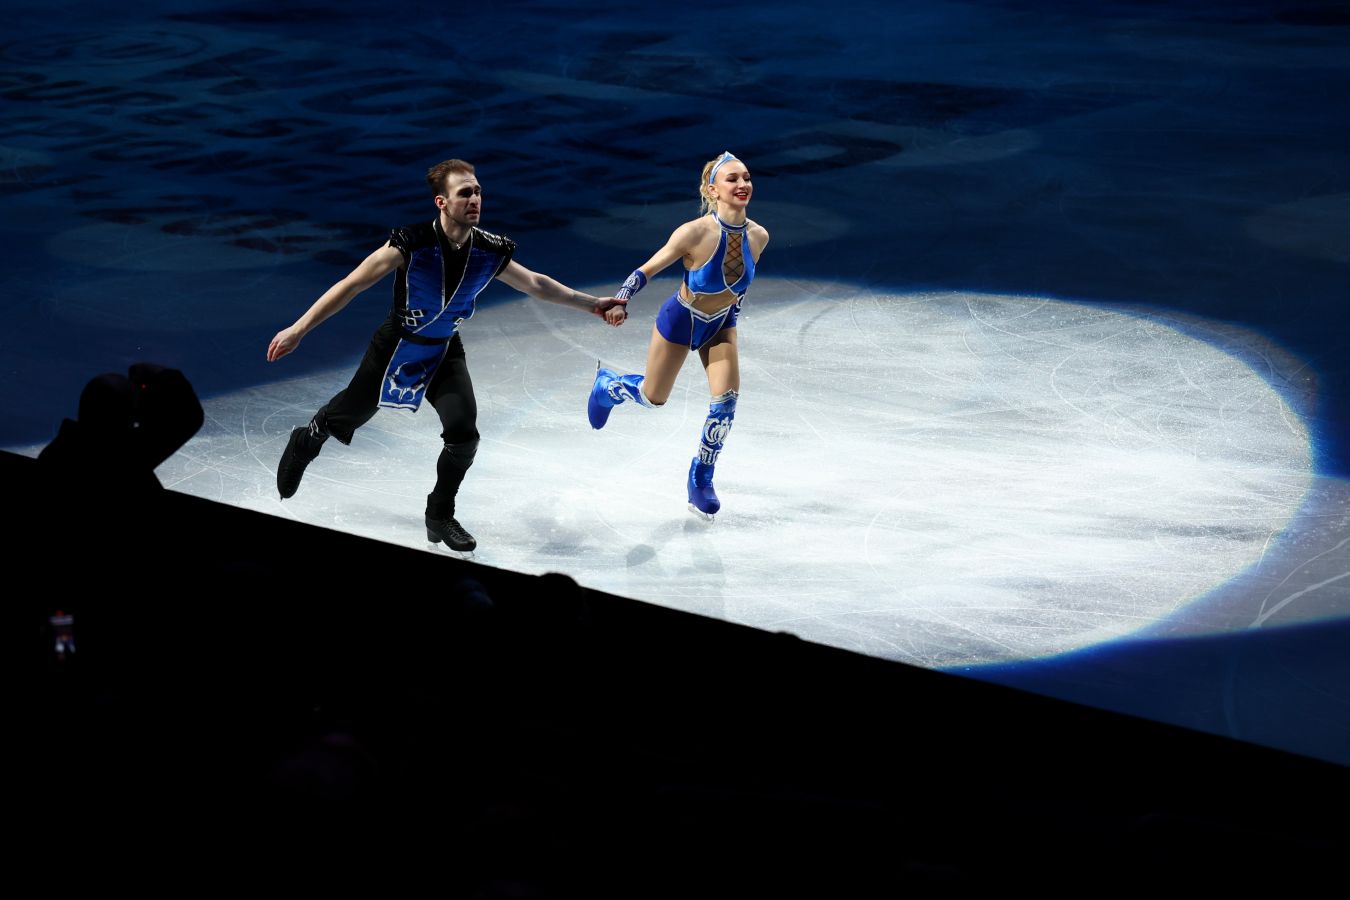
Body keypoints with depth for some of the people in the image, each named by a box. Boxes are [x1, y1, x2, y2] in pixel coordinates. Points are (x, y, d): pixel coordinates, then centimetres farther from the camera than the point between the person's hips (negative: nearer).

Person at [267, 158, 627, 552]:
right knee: (346, 417, 13)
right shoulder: (412, 243, -29)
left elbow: (535, 284, 1)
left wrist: (592, 304, 3)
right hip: (396, 345, -3)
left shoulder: (490, 251, -16)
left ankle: (440, 516, 11)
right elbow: (351, 285, -24)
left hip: (445, 351, 3)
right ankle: (307, 440, 50)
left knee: (463, 435, -13)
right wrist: (298, 330, -25)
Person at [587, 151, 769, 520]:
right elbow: (647, 270, -21)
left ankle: (701, 479, 15)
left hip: (720, 325, 3)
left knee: (727, 400, -8)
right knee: (653, 398, 14)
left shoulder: (758, 236, -19)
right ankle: (607, 384, 50)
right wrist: (620, 302, -33)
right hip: (679, 322, -3)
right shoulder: (695, 233, -34)